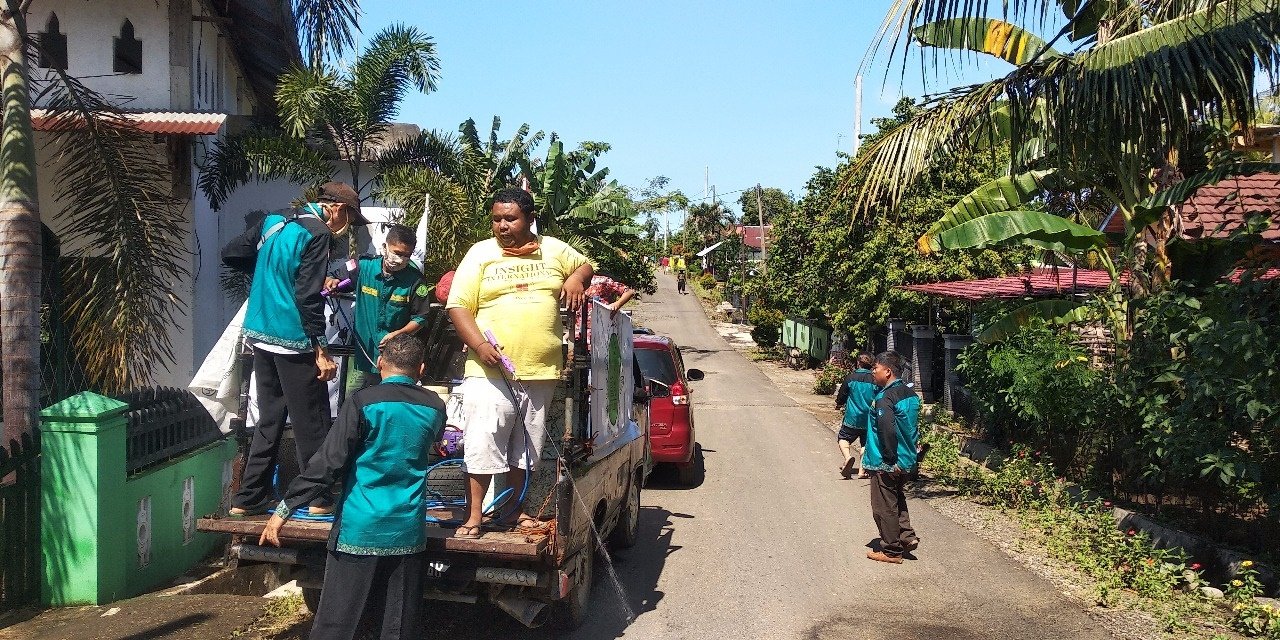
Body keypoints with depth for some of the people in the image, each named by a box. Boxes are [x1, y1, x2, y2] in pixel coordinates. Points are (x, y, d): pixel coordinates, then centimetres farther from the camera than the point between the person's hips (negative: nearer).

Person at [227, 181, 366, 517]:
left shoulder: (273, 221, 10)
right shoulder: (316, 234, -14)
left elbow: (233, 250, 18)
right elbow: (308, 298, -19)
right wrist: (322, 350, -16)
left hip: (260, 334, 8)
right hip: (292, 339, -8)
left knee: (269, 418, 16)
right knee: (311, 421, 3)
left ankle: (248, 498, 20)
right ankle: (319, 497, 12)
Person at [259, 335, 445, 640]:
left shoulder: (363, 401, -9)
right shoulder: (435, 408, 5)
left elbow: (328, 464, -12)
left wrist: (284, 508, -5)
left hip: (360, 529, -3)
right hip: (408, 531, 4)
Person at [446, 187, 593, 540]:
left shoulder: (553, 249, 10)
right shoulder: (481, 253, 2)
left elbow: (585, 264, 27)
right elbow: (458, 305, -2)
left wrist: (576, 278, 3)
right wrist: (479, 345, -16)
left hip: (540, 370, 3)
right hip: (490, 370, -3)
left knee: (525, 446, 13)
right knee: (482, 444, -6)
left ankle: (513, 509, 27)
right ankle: (473, 516, 3)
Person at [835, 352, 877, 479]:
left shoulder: (851, 377, -8)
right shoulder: (875, 380, -6)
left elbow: (841, 396, 2)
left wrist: (839, 404, 22)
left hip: (853, 417, -2)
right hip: (870, 420, 2)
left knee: (843, 438, 12)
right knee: (866, 444, 13)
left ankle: (848, 456, -16)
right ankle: (862, 471, 8)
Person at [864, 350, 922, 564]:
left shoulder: (885, 397, -20)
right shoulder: (910, 393, 7)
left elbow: (886, 430, -29)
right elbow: (915, 427, 13)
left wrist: (891, 459, -21)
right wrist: (909, 454, 17)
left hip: (885, 464, -8)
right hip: (907, 461, 9)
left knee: (884, 506, 5)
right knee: (897, 500, 26)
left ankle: (891, 550, 13)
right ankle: (907, 536, 20)